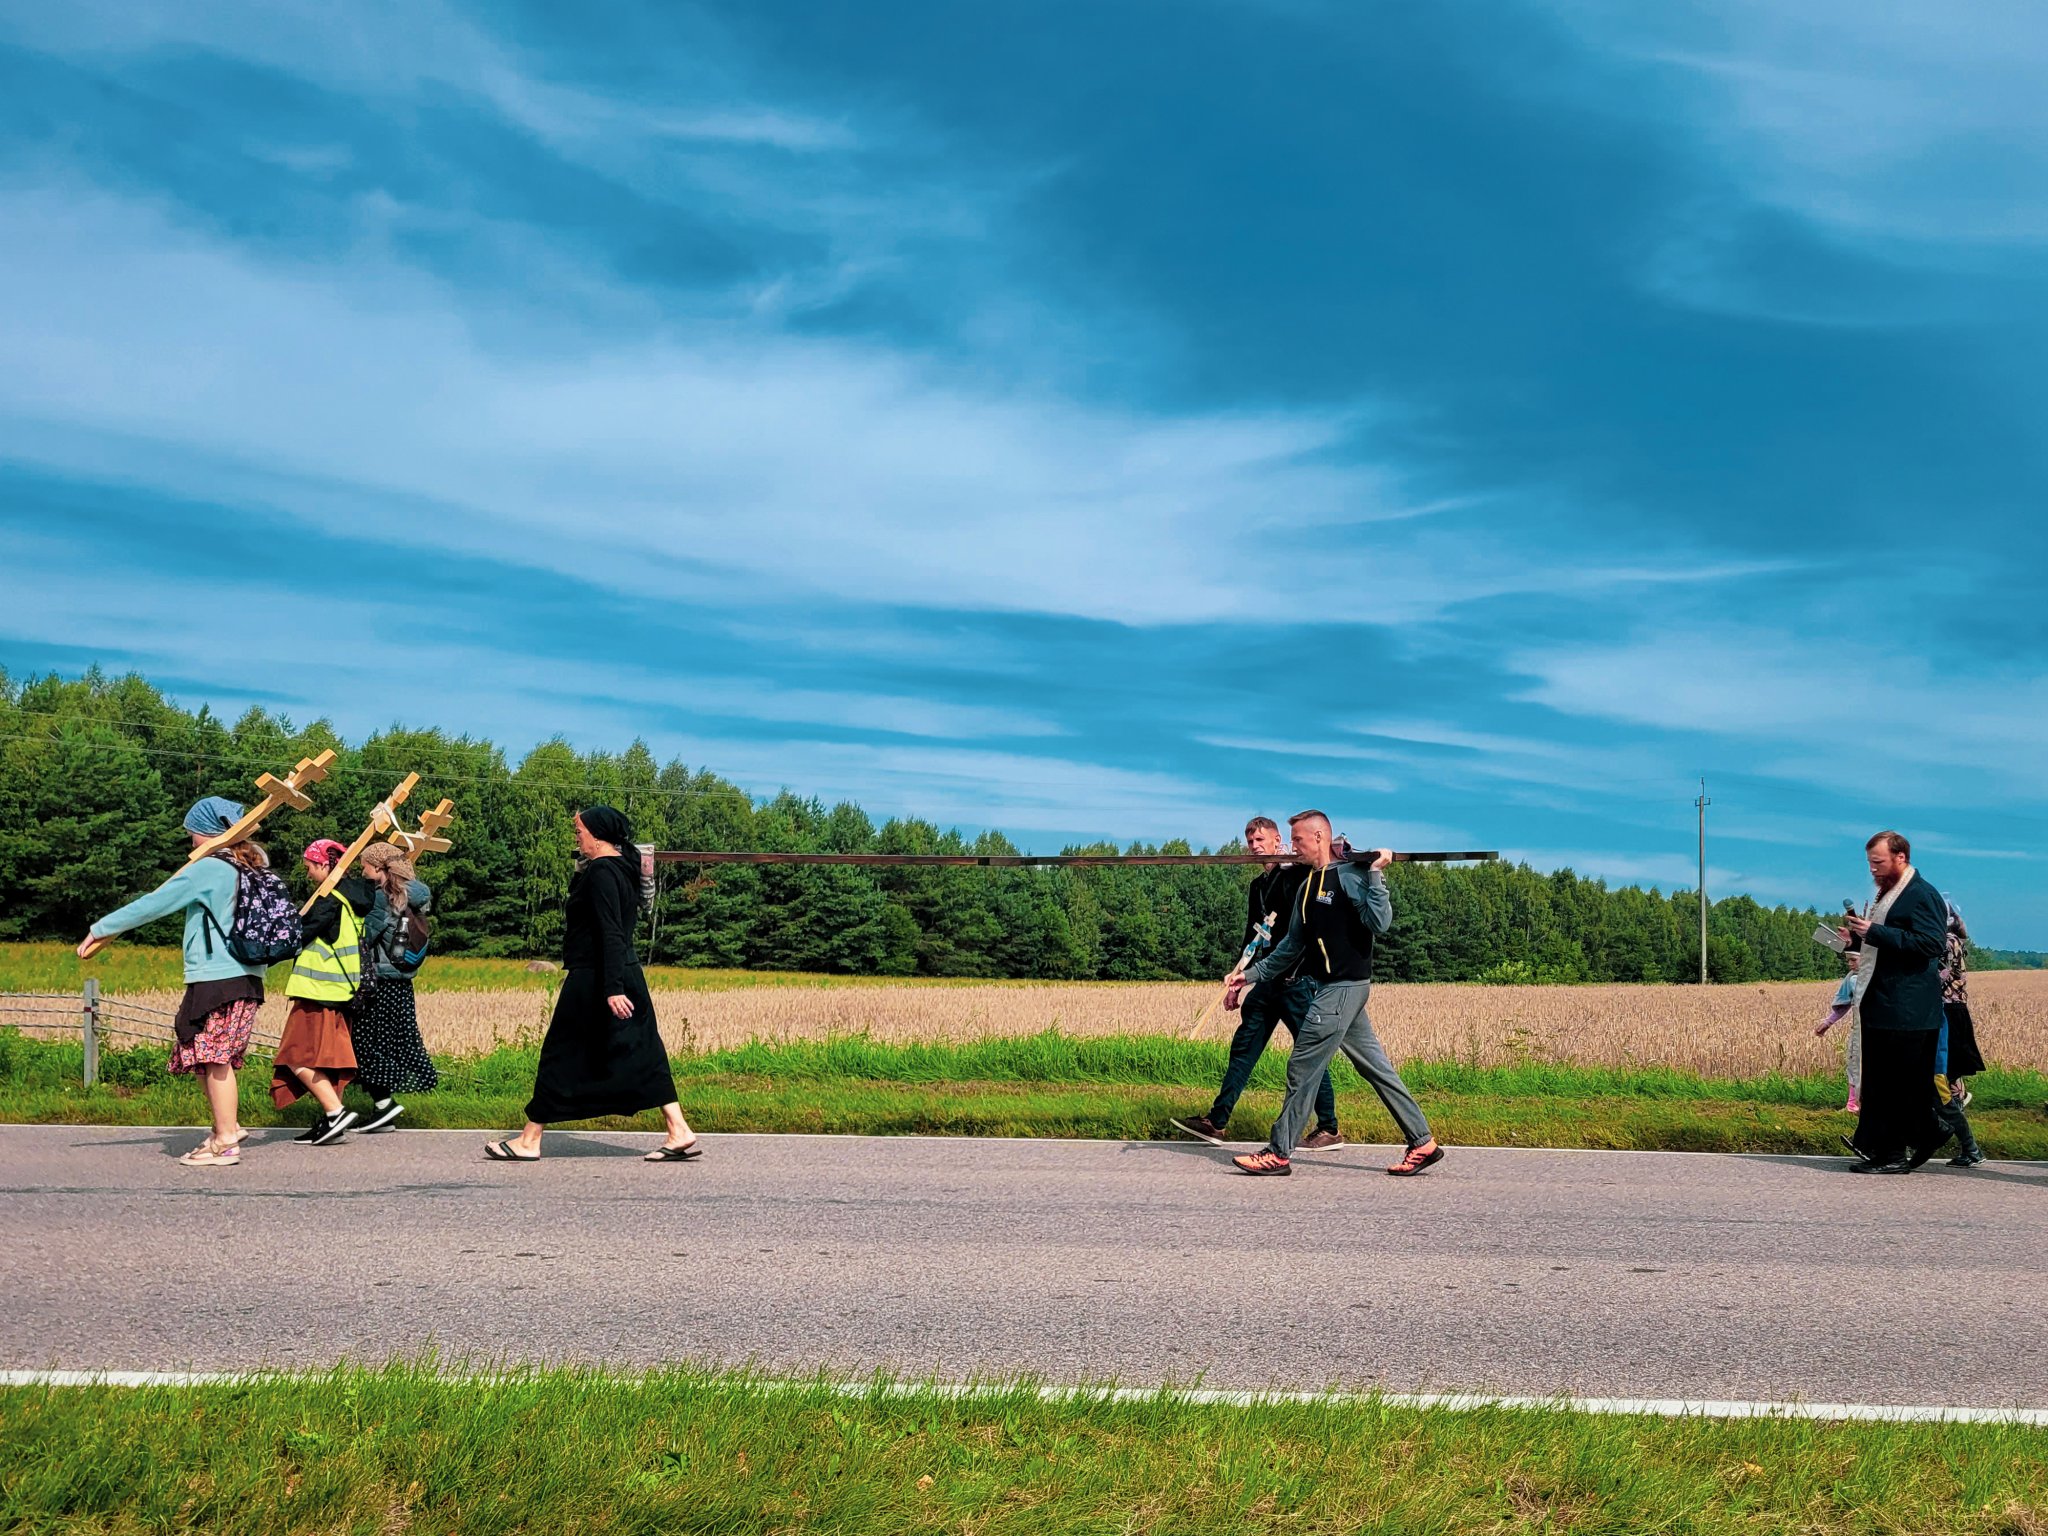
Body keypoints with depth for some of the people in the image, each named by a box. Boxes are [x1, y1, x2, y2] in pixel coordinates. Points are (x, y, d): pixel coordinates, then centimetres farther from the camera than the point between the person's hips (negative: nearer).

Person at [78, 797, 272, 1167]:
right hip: (246, 977, 9)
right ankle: (228, 1127, 19)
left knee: (214, 1059, -4)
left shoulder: (208, 869, -10)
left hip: (218, 979, -9)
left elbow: (153, 904, -6)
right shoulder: (253, 866, 12)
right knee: (203, 1059, 17)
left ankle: (226, 1143, -1)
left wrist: (100, 929, 3)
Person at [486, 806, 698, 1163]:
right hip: (627, 975, 9)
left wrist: (612, 988, -27)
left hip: (594, 980, -9)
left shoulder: (601, 872, -15)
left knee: (561, 1057, 1)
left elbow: (611, 933, -23)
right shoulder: (623, 869, 13)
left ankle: (529, 1141, 11)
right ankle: (680, 1133, 4)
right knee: (641, 1057, 8)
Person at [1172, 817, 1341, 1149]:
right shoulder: (1257, 886, 17)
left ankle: (1330, 1130, 7)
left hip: (1297, 979, -7)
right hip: (1267, 981, 8)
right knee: (1243, 1046, 7)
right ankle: (1216, 1122, 11)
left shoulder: (1299, 874, -5)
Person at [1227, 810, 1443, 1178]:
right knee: (1376, 1067, 10)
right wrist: (1252, 974, 19)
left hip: (1344, 987, -9)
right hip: (1331, 987, 9)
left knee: (1303, 1068, -5)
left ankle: (1279, 1153, 2)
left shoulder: (1349, 875, -10)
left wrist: (1375, 874, -25)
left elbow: (1380, 923, -22)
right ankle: (1423, 1143, 15)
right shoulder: (1307, 886, 16)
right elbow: (1293, 945, 22)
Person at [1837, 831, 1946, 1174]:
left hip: (1905, 1012, -10)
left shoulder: (1923, 895, -11)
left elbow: (1929, 944, -23)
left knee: (1900, 1084, -4)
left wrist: (1874, 932, -23)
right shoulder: (1887, 893, 19)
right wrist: (1856, 939, 11)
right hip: (1879, 1005, 10)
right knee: (1877, 1081, 12)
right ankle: (1872, 1146, 18)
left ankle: (1896, 1155, 1)